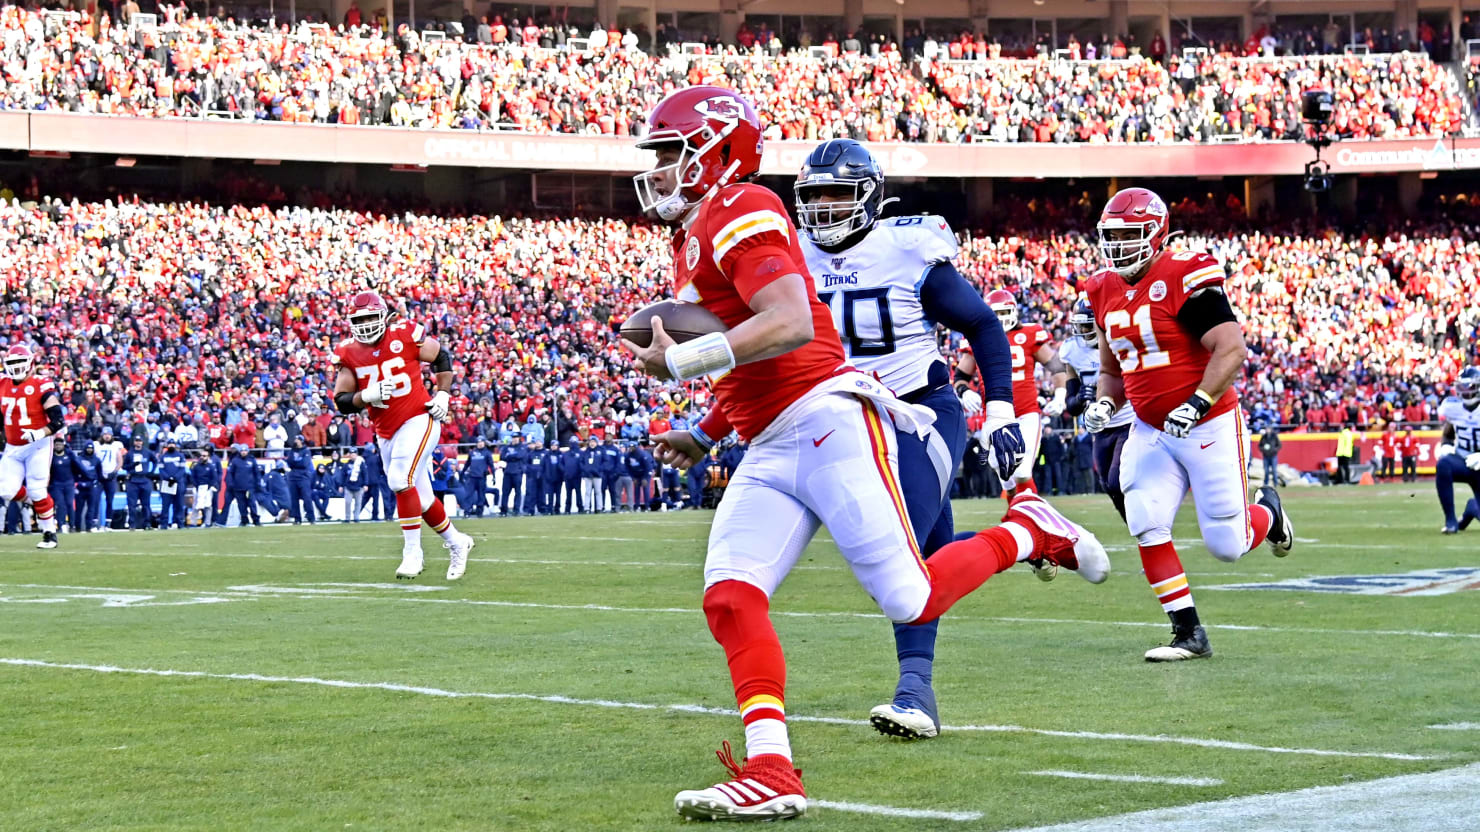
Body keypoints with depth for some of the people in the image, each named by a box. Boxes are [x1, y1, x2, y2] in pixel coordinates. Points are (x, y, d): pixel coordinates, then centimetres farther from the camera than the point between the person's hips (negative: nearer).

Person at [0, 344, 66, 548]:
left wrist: (40, 433, -29)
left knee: (37, 491, -8)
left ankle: (49, 533, 7)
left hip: (37, 446, -6)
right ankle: (42, 505, 23)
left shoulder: (41, 386, -12)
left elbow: (58, 421, -15)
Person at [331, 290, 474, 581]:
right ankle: (456, 543, 31)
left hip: (418, 419, -5)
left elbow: (442, 357, 8)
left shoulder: (406, 336, -9)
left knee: (401, 479, -23)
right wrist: (367, 396, -22)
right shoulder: (349, 353, -1)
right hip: (386, 433, 5)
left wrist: (443, 395, -1)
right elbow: (342, 402, -4)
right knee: (419, 497, 10)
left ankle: (412, 552, -15)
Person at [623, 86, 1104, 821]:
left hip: (828, 426, -9)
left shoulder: (741, 214, -9)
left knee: (912, 601, -6)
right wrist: (705, 436, 24)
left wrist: (680, 359, -21)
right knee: (730, 600, -9)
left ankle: (1029, 531, 18)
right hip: (770, 452, 9)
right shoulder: (693, 240, 22)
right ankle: (770, 774, -14)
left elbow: (790, 326, -24)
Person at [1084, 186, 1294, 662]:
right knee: (1146, 527, -11)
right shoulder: (1106, 292, 7)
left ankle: (1266, 512, 35)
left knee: (1227, 546, -1)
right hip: (1151, 433, 6)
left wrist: (1196, 404, -29)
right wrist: (1104, 404, -1)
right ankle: (1189, 633, 0)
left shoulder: (1184, 278, -16)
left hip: (1209, 426, -6)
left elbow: (1231, 349, -20)